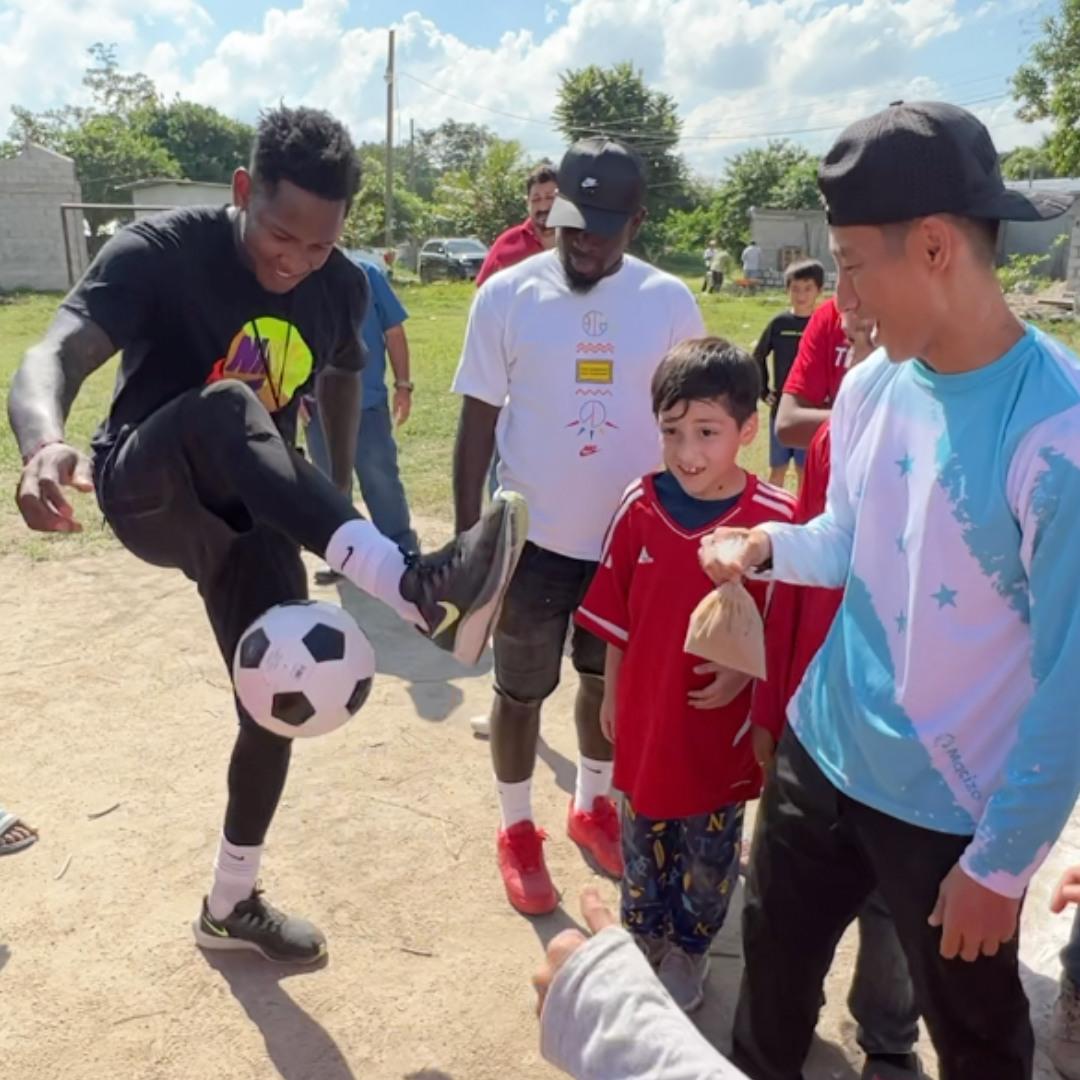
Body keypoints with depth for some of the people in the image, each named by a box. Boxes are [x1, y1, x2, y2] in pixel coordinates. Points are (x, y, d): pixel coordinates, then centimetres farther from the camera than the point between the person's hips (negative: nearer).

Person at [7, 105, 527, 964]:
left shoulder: (342, 286, -5)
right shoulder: (161, 251, -19)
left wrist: (336, 501, 14)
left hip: (249, 513, 5)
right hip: (147, 492, -4)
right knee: (225, 407, -38)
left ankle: (230, 906, 27)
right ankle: (417, 593, -52)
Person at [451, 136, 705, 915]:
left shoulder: (671, 303, -4)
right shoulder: (507, 295, -8)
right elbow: (478, 422, -4)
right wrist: (468, 537, -5)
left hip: (634, 540, 2)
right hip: (531, 539, -1)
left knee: (611, 683, 19)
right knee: (521, 693, 11)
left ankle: (593, 807, 44)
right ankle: (517, 830, 35)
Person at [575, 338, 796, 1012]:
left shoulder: (774, 519, -20)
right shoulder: (640, 506, -10)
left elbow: (785, 629, -9)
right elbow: (617, 616, 0)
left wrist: (748, 671, -22)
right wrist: (611, 695, 6)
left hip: (724, 722, -2)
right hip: (646, 714, 3)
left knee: (710, 852, 20)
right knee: (643, 841, 23)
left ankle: (689, 949, 45)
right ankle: (642, 936, 48)